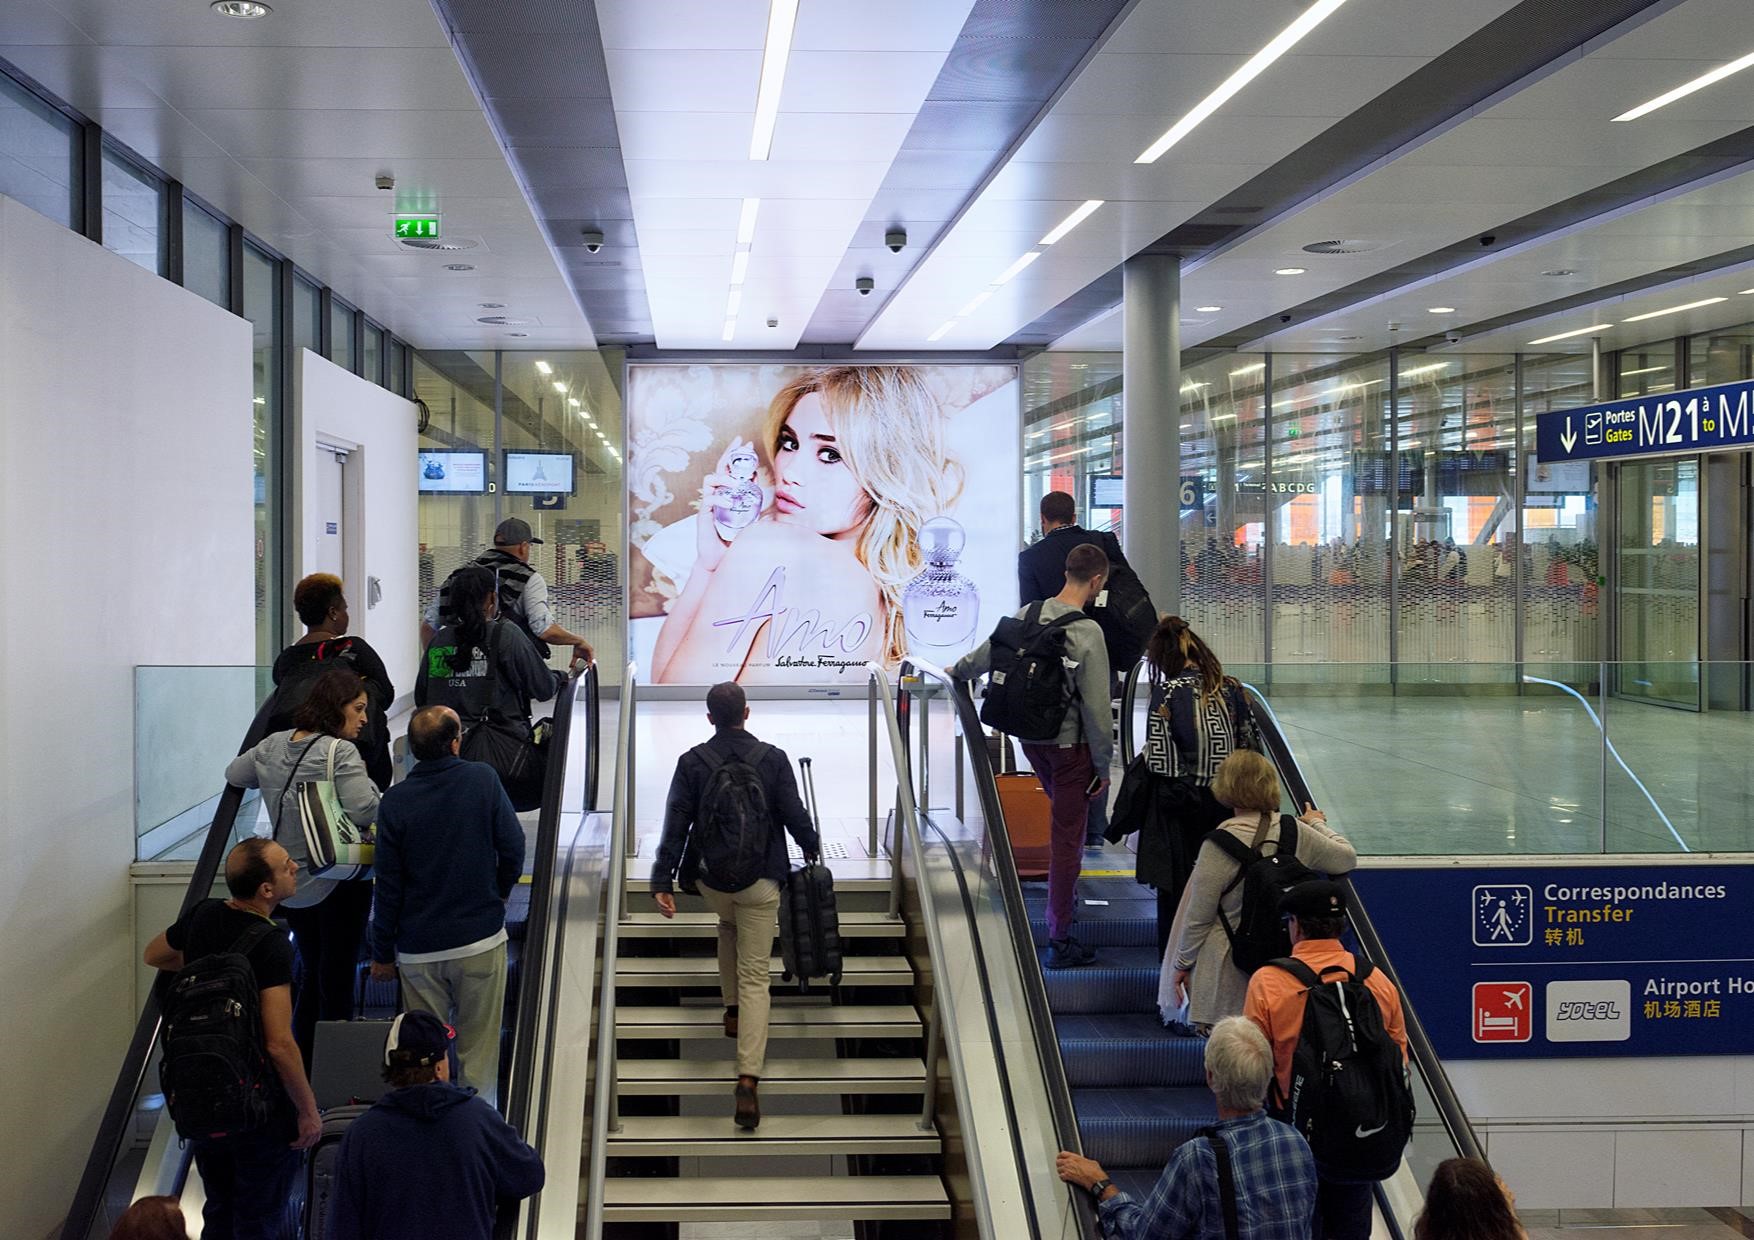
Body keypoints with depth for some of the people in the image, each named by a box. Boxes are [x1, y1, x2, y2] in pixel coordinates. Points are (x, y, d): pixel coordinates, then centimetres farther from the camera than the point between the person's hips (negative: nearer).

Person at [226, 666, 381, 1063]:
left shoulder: (272, 745, 5)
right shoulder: (340, 752, -18)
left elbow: (234, 774, 23)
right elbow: (365, 811, -28)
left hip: (290, 883, 7)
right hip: (337, 883, -7)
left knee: (312, 975, 19)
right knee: (338, 979, 2)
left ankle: (301, 1064, 24)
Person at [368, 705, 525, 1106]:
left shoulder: (395, 801, -6)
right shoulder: (483, 780, -7)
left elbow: (388, 885, -3)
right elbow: (513, 849, -3)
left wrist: (383, 952, 7)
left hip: (419, 951, 1)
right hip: (481, 938, -1)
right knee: (478, 1046, 9)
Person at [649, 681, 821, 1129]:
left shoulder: (692, 762, -6)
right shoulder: (773, 759, -8)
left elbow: (676, 823, -6)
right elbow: (794, 815, -3)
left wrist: (663, 881, -3)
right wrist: (812, 847, 18)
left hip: (711, 878, 2)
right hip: (759, 880, -2)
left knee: (728, 926, 37)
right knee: (755, 976, 0)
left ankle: (732, 1010, 41)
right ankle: (747, 1081, -8)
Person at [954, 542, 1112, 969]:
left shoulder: (1028, 614, 0)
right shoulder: (1087, 633, -18)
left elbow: (988, 652, 15)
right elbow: (1096, 706, -16)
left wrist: (956, 671, 36)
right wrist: (1103, 765, -7)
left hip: (1031, 739, 6)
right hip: (1070, 745, -6)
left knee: (1066, 820, 28)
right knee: (1066, 837, 0)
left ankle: (1067, 897, 40)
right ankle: (1060, 941, 5)